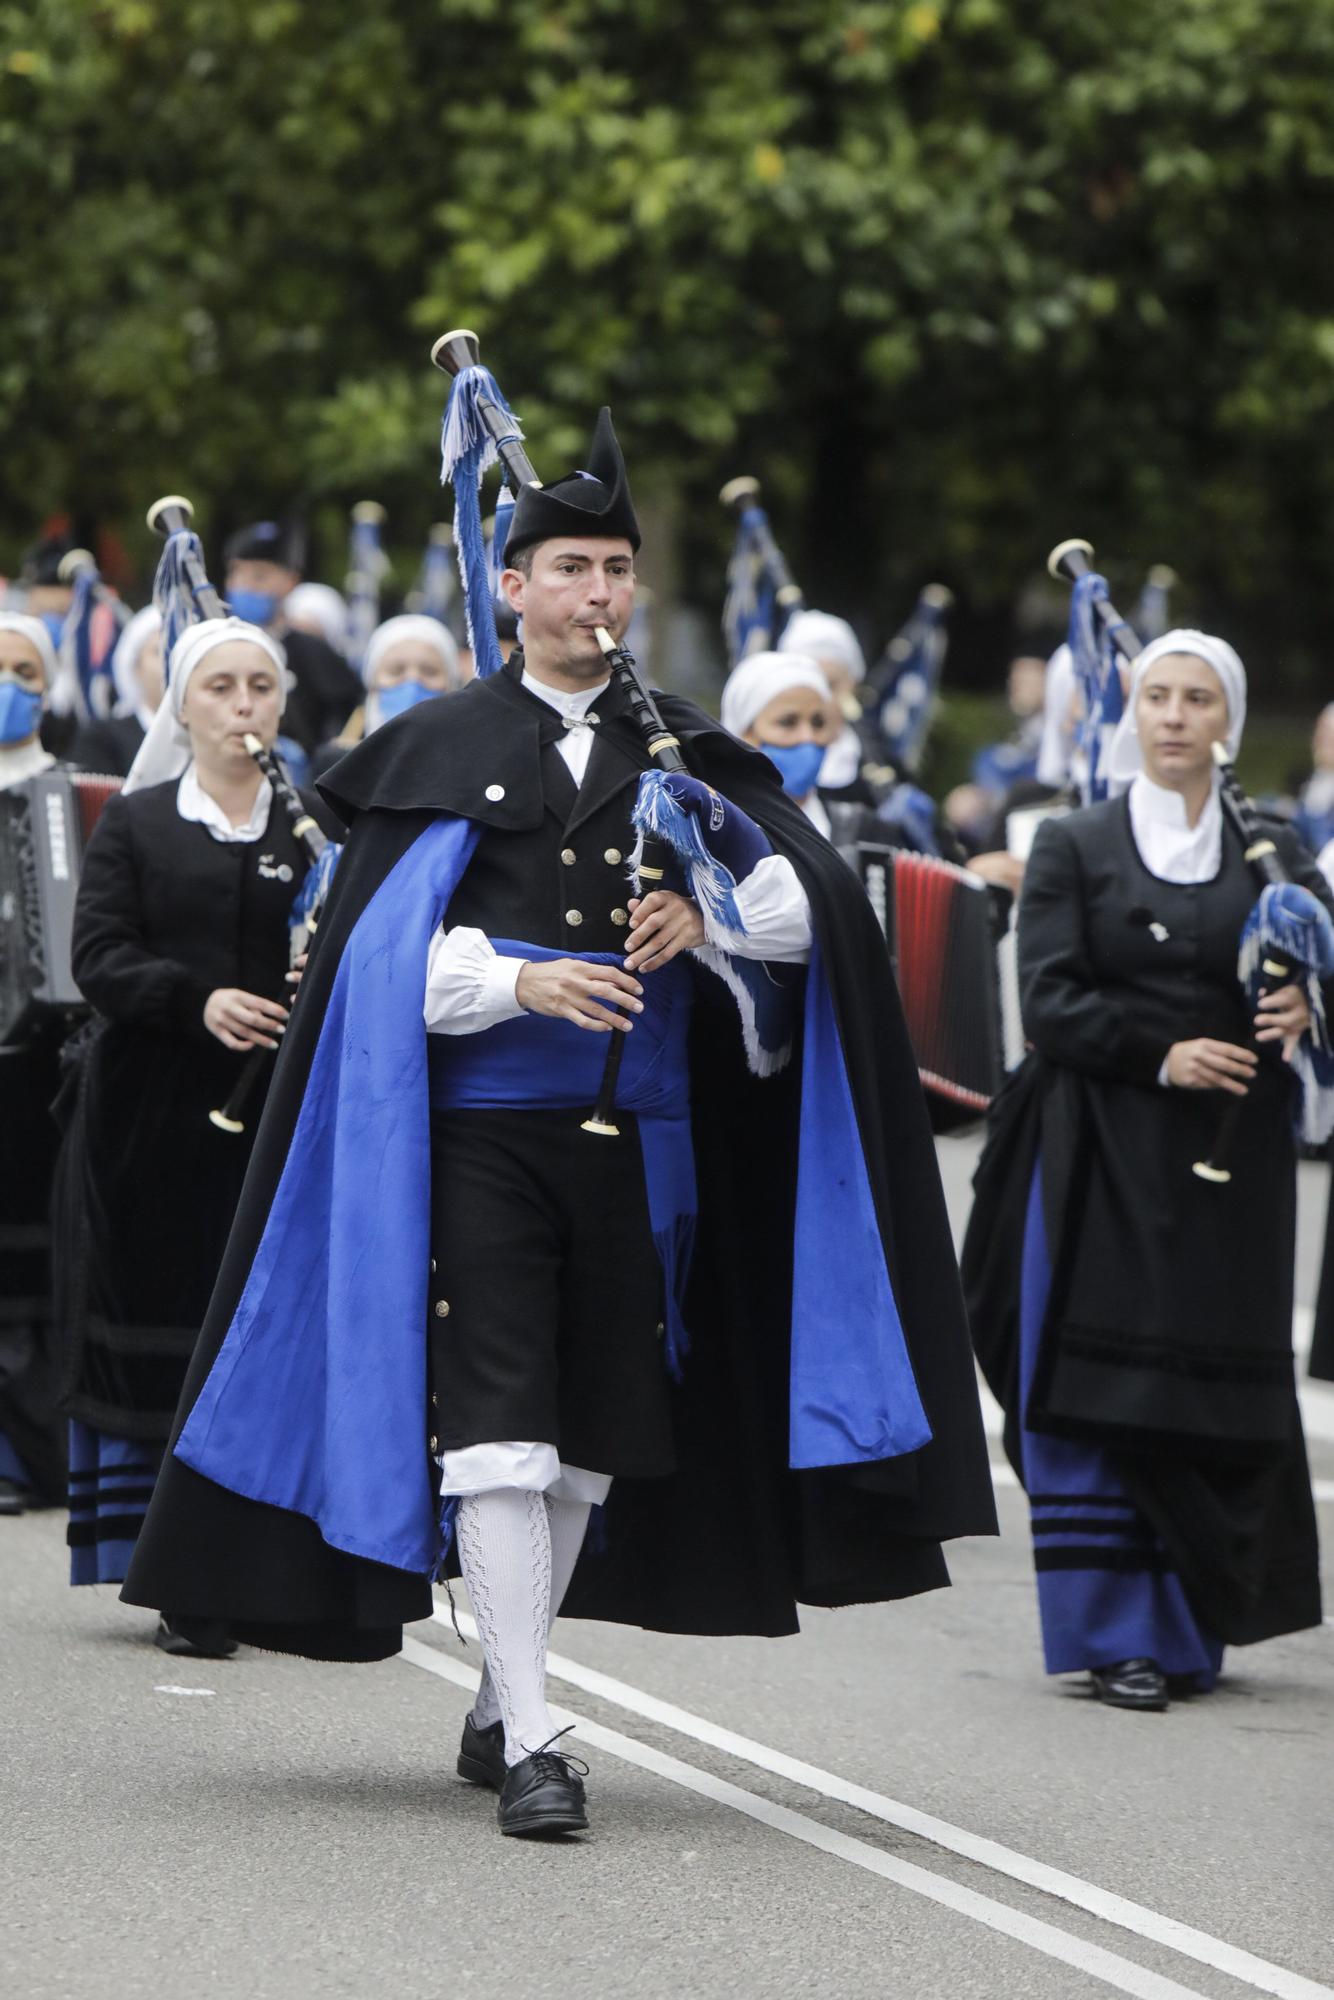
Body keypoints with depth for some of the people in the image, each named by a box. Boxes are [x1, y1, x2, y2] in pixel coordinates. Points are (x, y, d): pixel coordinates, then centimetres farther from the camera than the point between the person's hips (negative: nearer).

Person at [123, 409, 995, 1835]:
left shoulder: (678, 754, 11)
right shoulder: (443, 750, 3)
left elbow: (803, 914, 2)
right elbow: (381, 955, -4)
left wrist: (708, 917, -18)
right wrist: (518, 978, -19)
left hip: (632, 1140, 4)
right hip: (482, 1136, -4)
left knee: (591, 1431, 8)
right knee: (497, 1425, -12)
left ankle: (502, 1704, 24)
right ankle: (527, 1742, -13)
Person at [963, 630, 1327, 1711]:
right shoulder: (1076, 846, 6)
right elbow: (1050, 1001, -3)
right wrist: (1161, 1054, -16)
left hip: (1231, 1159, 2)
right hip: (1106, 1156, -1)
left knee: (1222, 1395, 0)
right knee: (1105, 1391, -6)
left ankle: (1194, 1624, 9)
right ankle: (1114, 1633, -2)